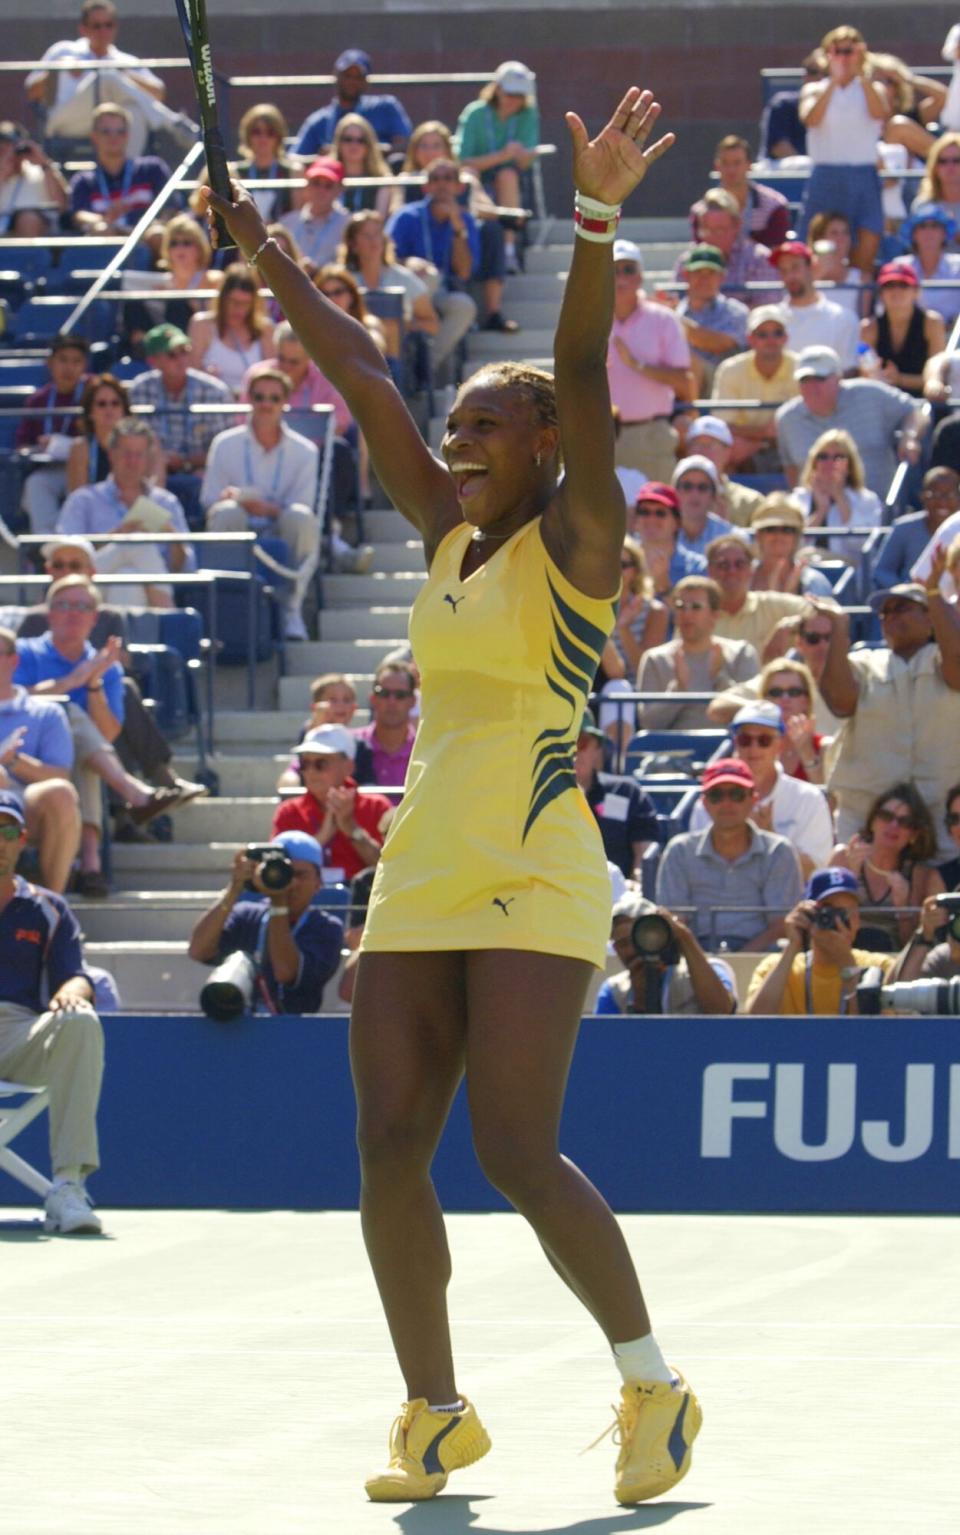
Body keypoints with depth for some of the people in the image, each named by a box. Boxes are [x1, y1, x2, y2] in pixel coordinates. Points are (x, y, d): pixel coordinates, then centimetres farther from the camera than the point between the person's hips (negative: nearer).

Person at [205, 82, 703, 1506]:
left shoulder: (574, 539, -3)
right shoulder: (449, 536, 14)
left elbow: (582, 375, -16)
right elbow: (364, 383, 16)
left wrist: (598, 216, -29)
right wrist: (265, 254, 15)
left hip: (536, 883, -7)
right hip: (418, 884, 7)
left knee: (519, 1158, -14)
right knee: (390, 1150, 0)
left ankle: (654, 1387, -2)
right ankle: (434, 1413, 10)